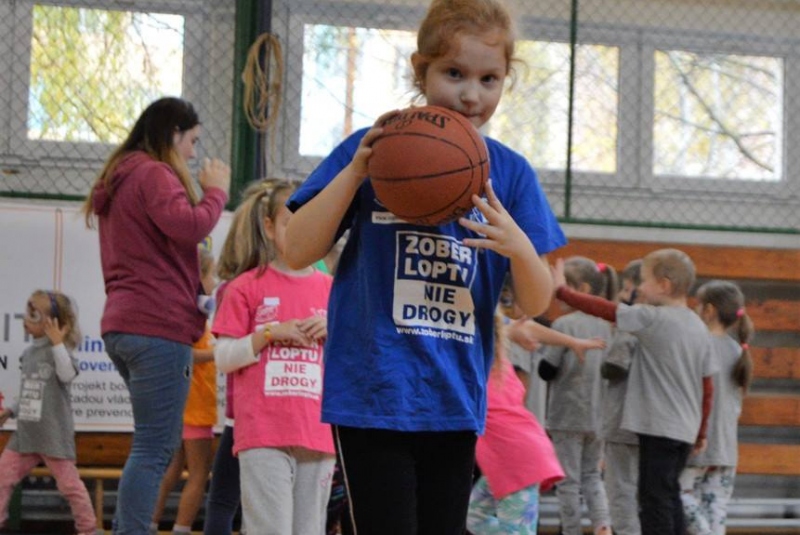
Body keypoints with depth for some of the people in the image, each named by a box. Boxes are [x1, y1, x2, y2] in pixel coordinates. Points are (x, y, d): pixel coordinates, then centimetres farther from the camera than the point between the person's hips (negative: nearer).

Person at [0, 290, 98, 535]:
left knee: (68, 482, -2)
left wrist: (57, 343, -27)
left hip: (54, 434, -7)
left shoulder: (58, 349, -8)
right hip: (26, 432, 7)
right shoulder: (28, 353, 13)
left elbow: (67, 375, -28)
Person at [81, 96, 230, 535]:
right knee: (155, 449, -11)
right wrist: (216, 190, -5)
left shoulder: (120, 178, 22)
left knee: (154, 444, 14)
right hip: (158, 326, -10)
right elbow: (189, 227, -23)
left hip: (123, 323, 10)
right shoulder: (154, 174, -8)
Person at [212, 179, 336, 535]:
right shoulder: (247, 287, 4)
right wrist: (269, 335, -11)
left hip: (317, 434, 4)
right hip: (263, 434, -4)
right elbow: (223, 358, 1)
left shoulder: (331, 290, 12)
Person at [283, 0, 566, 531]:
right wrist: (357, 169, -18)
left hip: (455, 401, 3)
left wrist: (517, 245, -20)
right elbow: (298, 251, -6)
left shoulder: (509, 172, 4)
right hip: (374, 393, -3)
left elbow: (537, 303, 2)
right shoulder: (375, 149, -1)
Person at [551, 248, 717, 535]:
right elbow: (707, 387, 14)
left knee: (654, 497, -6)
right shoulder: (699, 328, 11)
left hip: (659, 426, -8)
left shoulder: (653, 318, -12)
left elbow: (605, 309, -12)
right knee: (669, 494, 19)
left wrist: (561, 290, -1)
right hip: (686, 429, 8)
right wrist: (701, 432, 23)